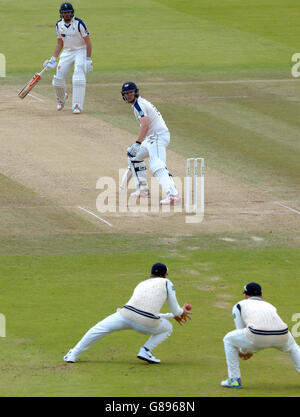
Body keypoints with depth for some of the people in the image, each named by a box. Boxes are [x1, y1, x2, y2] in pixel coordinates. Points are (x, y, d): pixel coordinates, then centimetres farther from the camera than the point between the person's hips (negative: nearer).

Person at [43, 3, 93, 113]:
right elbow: (60, 44, 13)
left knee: (78, 78, -21)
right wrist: (53, 59, 5)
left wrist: (88, 59, -18)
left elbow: (88, 41, -13)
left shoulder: (78, 23, -14)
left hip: (80, 51, -5)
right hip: (66, 53, 5)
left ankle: (77, 106, -19)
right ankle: (61, 98, 32)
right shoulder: (59, 25, 3)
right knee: (58, 79, 1)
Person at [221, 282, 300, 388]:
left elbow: (241, 331, 26)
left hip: (256, 337, -4)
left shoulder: (239, 305, 26)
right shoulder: (270, 306, 36)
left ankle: (234, 379, 21)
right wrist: (251, 351, 56)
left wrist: (243, 351, 45)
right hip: (281, 336, 4)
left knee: (228, 340, 24)